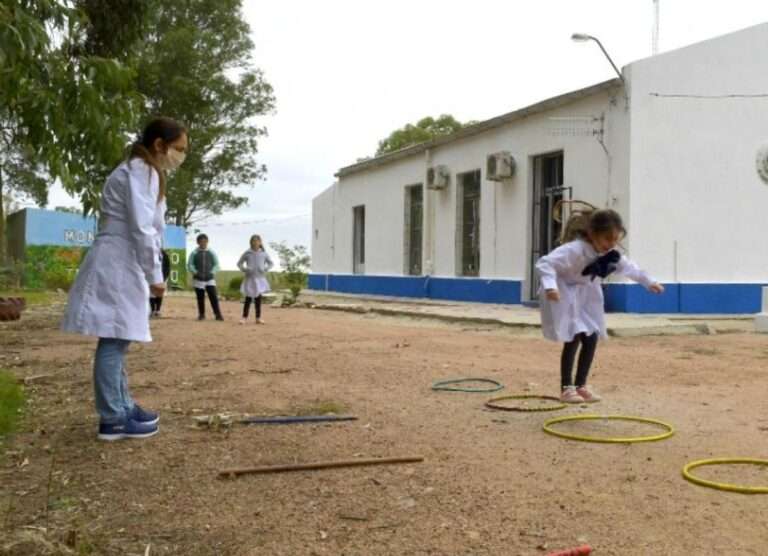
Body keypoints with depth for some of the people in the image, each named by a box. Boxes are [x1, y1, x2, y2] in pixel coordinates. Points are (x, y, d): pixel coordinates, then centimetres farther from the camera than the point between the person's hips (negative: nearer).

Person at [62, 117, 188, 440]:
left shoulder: (143, 173, 21)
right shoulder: (141, 172, -11)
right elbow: (141, 229, -18)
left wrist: (148, 274, 17)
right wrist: (155, 275, -13)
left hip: (122, 267, 11)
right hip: (116, 267, -11)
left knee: (118, 341, 14)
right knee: (113, 342, -7)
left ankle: (122, 408, 23)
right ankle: (112, 420, -2)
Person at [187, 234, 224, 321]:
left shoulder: (211, 253, 8)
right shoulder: (194, 253, 5)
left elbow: (216, 264, 10)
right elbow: (189, 265, 3)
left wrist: (212, 272, -6)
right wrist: (196, 272, -12)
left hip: (210, 279, 0)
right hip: (198, 279, 0)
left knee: (214, 297, -8)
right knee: (200, 298, 3)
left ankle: (218, 315, -8)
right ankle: (201, 315, 14)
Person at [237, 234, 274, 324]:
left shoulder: (264, 254, 3)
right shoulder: (247, 253, -1)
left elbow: (271, 263, 14)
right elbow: (239, 263, 9)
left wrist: (265, 269, -3)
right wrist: (244, 269, -8)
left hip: (260, 279, 1)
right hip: (249, 278, -1)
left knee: (258, 299, 4)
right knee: (248, 299, -3)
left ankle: (258, 318, 10)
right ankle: (244, 317, 4)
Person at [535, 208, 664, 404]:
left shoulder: (610, 254, -6)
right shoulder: (575, 249, -31)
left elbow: (627, 266, 15)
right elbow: (545, 263, -38)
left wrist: (648, 281, 24)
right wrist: (550, 286, -54)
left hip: (586, 296, 8)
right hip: (565, 295, -7)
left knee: (591, 339, 3)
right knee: (573, 339, -13)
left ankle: (581, 385, 17)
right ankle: (566, 387, 0)